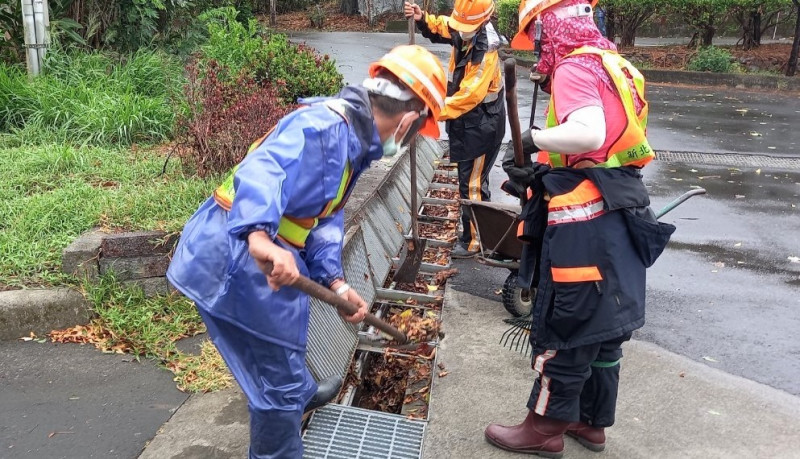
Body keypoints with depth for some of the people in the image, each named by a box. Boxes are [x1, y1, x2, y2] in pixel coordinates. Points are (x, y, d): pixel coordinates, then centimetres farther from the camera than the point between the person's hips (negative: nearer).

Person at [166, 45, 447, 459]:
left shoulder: (351, 142, 13)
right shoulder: (324, 127, -21)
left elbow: (324, 219, 12)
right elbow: (262, 171, -38)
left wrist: (336, 282, -1)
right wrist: (259, 236, -56)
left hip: (256, 260, 10)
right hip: (236, 259, -10)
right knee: (280, 386, 4)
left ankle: (298, 392, 62)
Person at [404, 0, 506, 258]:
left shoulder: (485, 51, -27)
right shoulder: (465, 32, -3)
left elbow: (469, 94, -31)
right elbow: (439, 28, 16)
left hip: (481, 123, -9)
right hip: (468, 120, 9)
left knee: (471, 184, -1)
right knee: (474, 180, 21)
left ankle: (473, 241, 12)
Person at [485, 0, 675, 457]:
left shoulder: (574, 68, -13)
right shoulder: (611, 65, 16)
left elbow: (589, 133, -32)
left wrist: (535, 138, -15)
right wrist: (537, 173, 9)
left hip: (586, 223, -10)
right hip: (616, 215, 10)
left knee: (562, 327, 3)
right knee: (601, 326, 18)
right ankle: (592, 421, 32)